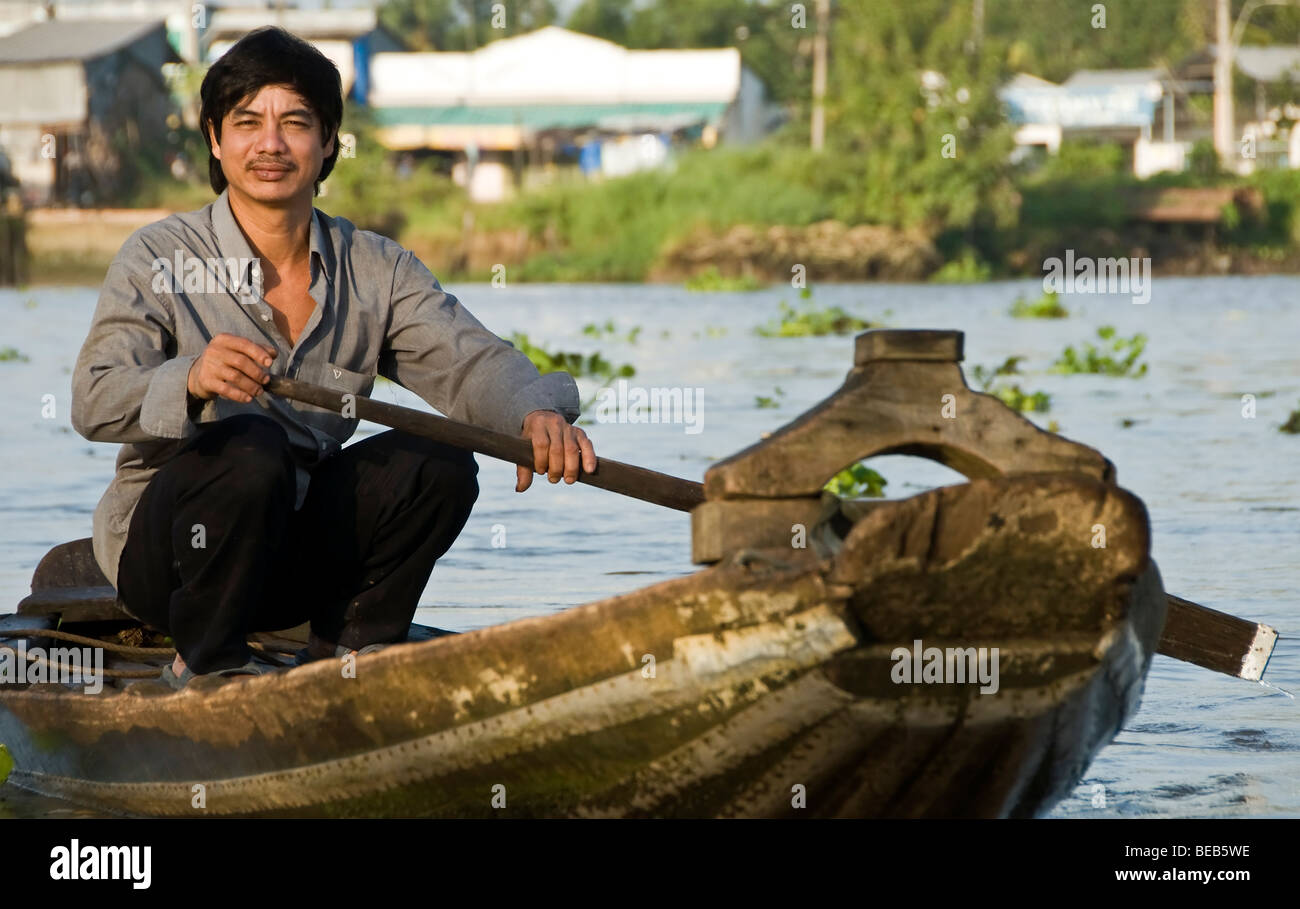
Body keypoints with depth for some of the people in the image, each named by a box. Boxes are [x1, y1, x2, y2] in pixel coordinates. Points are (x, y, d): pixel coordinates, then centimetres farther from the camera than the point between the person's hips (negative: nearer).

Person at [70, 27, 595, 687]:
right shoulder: (158, 258, -8)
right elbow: (94, 402, -22)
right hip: (164, 548, -4)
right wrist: (190, 381, -44)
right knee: (252, 448, -33)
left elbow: (470, 361, -11)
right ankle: (206, 663, -13)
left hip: (299, 548, 4)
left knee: (439, 461, -19)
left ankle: (344, 647, -1)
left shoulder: (376, 270, 4)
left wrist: (537, 413, -35)